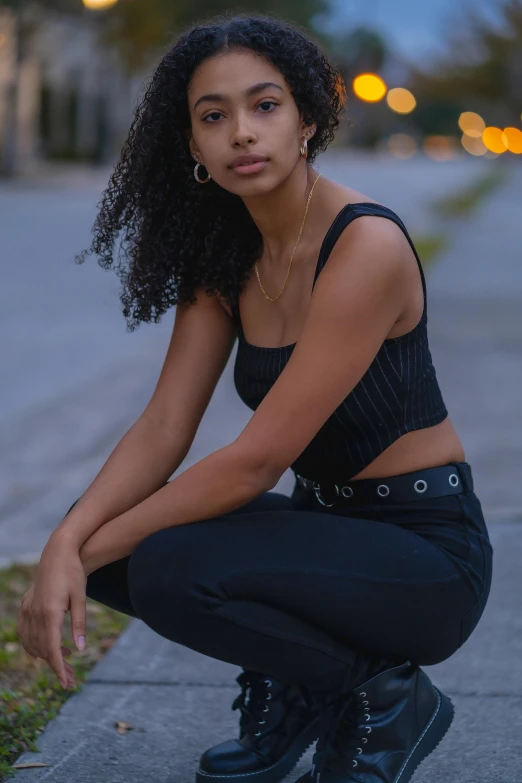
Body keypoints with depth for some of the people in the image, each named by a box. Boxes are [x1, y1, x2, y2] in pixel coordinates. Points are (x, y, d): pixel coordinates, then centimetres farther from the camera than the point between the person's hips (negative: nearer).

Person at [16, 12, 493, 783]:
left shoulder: (366, 245, -23)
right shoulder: (224, 256, 2)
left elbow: (255, 461, -26)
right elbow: (164, 427, -5)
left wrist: (95, 550, -19)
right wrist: (67, 544, -21)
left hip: (425, 549, -8)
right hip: (325, 521, 8)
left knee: (171, 568, -28)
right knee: (95, 537, -6)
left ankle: (385, 701, -4)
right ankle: (289, 689, 12)